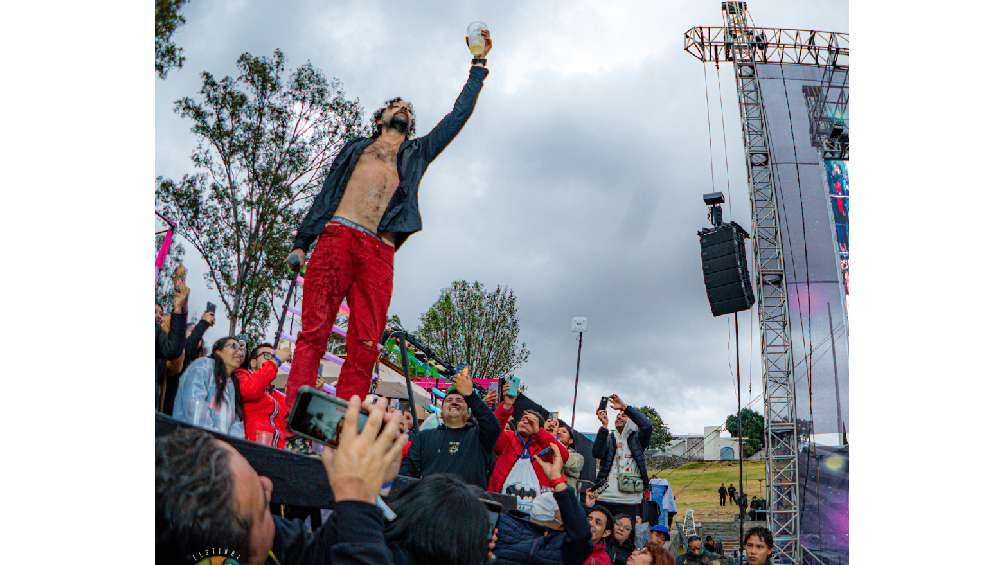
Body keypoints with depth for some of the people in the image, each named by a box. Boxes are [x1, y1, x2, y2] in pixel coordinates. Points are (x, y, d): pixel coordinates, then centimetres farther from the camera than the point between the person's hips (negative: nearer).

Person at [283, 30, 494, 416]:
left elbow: (458, 115, 31)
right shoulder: (356, 147, 28)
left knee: (364, 348, -9)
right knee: (313, 333, -11)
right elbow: (325, 194, 21)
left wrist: (479, 64, 33)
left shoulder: (418, 153, 31)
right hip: (336, 236, -1)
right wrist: (301, 242, 10)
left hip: (380, 252, 1)